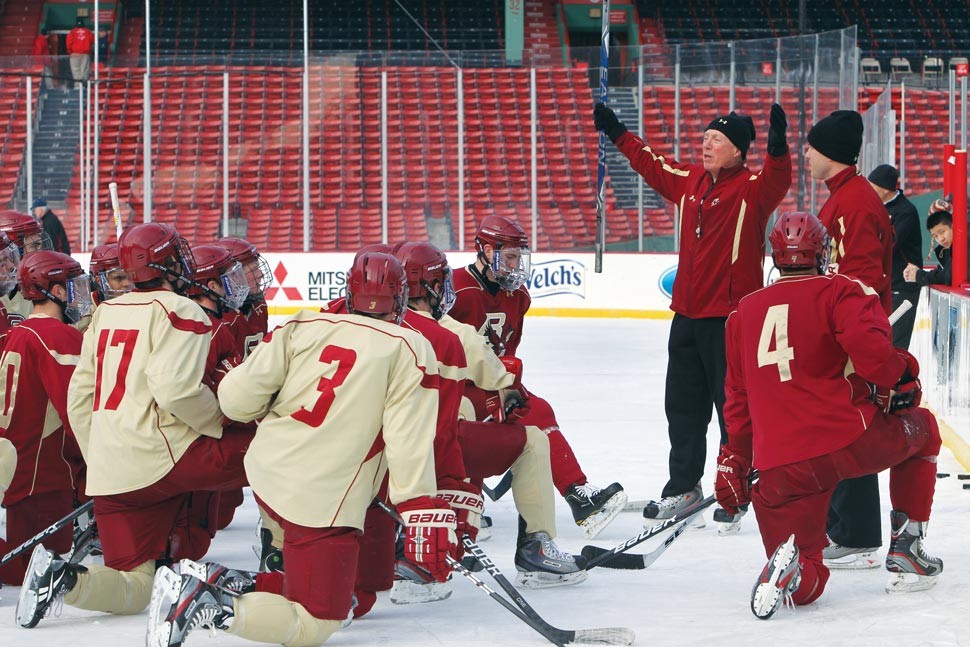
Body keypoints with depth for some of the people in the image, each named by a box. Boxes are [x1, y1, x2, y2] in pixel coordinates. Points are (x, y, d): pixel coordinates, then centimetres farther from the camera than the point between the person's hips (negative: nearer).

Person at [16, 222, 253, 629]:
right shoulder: (179, 311, -4)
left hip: (109, 474, 7)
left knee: (134, 588, 8)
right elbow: (175, 388, -18)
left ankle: (64, 578, -16)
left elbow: (79, 397, 19)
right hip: (163, 458, -7)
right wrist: (221, 423, -2)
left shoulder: (106, 313, 18)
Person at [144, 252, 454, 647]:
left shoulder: (305, 327, 4)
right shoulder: (411, 351, -6)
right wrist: (422, 514, -11)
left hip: (266, 470, 6)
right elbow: (410, 443, -13)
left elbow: (238, 398, 1)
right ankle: (210, 609, -21)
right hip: (324, 504, -6)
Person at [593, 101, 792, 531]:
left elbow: (776, 181, -31)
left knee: (733, 405, 0)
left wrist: (778, 148, -49)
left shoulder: (752, 188, -10)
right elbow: (652, 166, 26)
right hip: (688, 312, 7)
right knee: (683, 403, 14)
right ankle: (683, 486, 26)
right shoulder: (690, 181, 9)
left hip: (732, 315, -7)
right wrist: (617, 133, 31)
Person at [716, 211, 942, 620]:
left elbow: (738, 399, 23)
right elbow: (868, 348, -17)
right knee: (922, 429, 30)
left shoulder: (744, 312, 18)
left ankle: (791, 565, -27)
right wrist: (902, 379, 2)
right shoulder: (840, 291, 3)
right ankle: (905, 553, 23)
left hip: (778, 469, 3)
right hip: (846, 441, -3)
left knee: (805, 585, 10)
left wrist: (734, 463, 31)